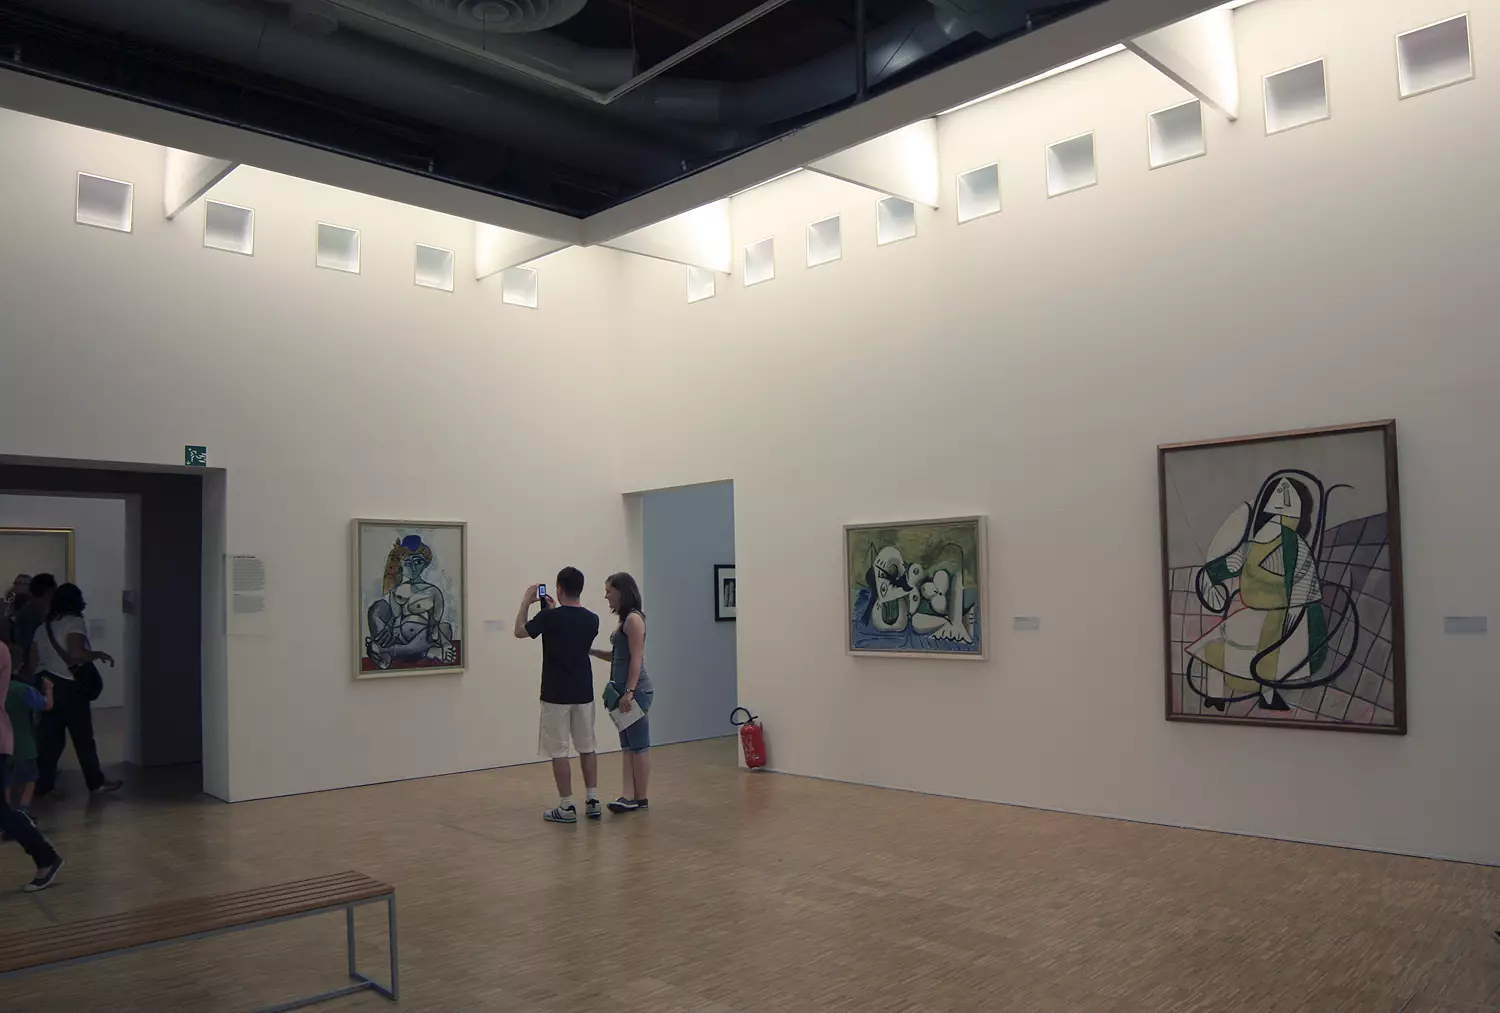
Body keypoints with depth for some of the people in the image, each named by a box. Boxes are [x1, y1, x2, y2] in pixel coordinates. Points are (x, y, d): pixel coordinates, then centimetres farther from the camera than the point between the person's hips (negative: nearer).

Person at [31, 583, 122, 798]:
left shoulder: (43, 627, 15)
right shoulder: (75, 622, -8)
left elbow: (33, 662, 14)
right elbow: (75, 654, -21)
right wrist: (99, 654, -6)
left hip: (45, 684, 7)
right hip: (67, 685, -7)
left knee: (49, 737, 10)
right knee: (83, 736, 1)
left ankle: (42, 784, 10)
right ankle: (96, 782, 9)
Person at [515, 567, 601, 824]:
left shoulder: (549, 617, -14)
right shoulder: (591, 619, 0)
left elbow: (520, 631, 3)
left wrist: (526, 602, 14)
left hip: (556, 695, -4)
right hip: (583, 694, 5)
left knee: (558, 751, 2)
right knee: (587, 747, 14)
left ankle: (566, 807, 3)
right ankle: (592, 800, 14)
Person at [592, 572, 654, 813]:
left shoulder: (634, 619, -14)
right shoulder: (625, 619, 14)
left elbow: (636, 659, -19)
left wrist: (629, 692, -23)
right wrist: (590, 651, 11)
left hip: (635, 691, -10)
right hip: (624, 689, 10)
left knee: (638, 745, 0)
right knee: (628, 746, 7)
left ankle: (640, 797, 9)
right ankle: (629, 796, 7)